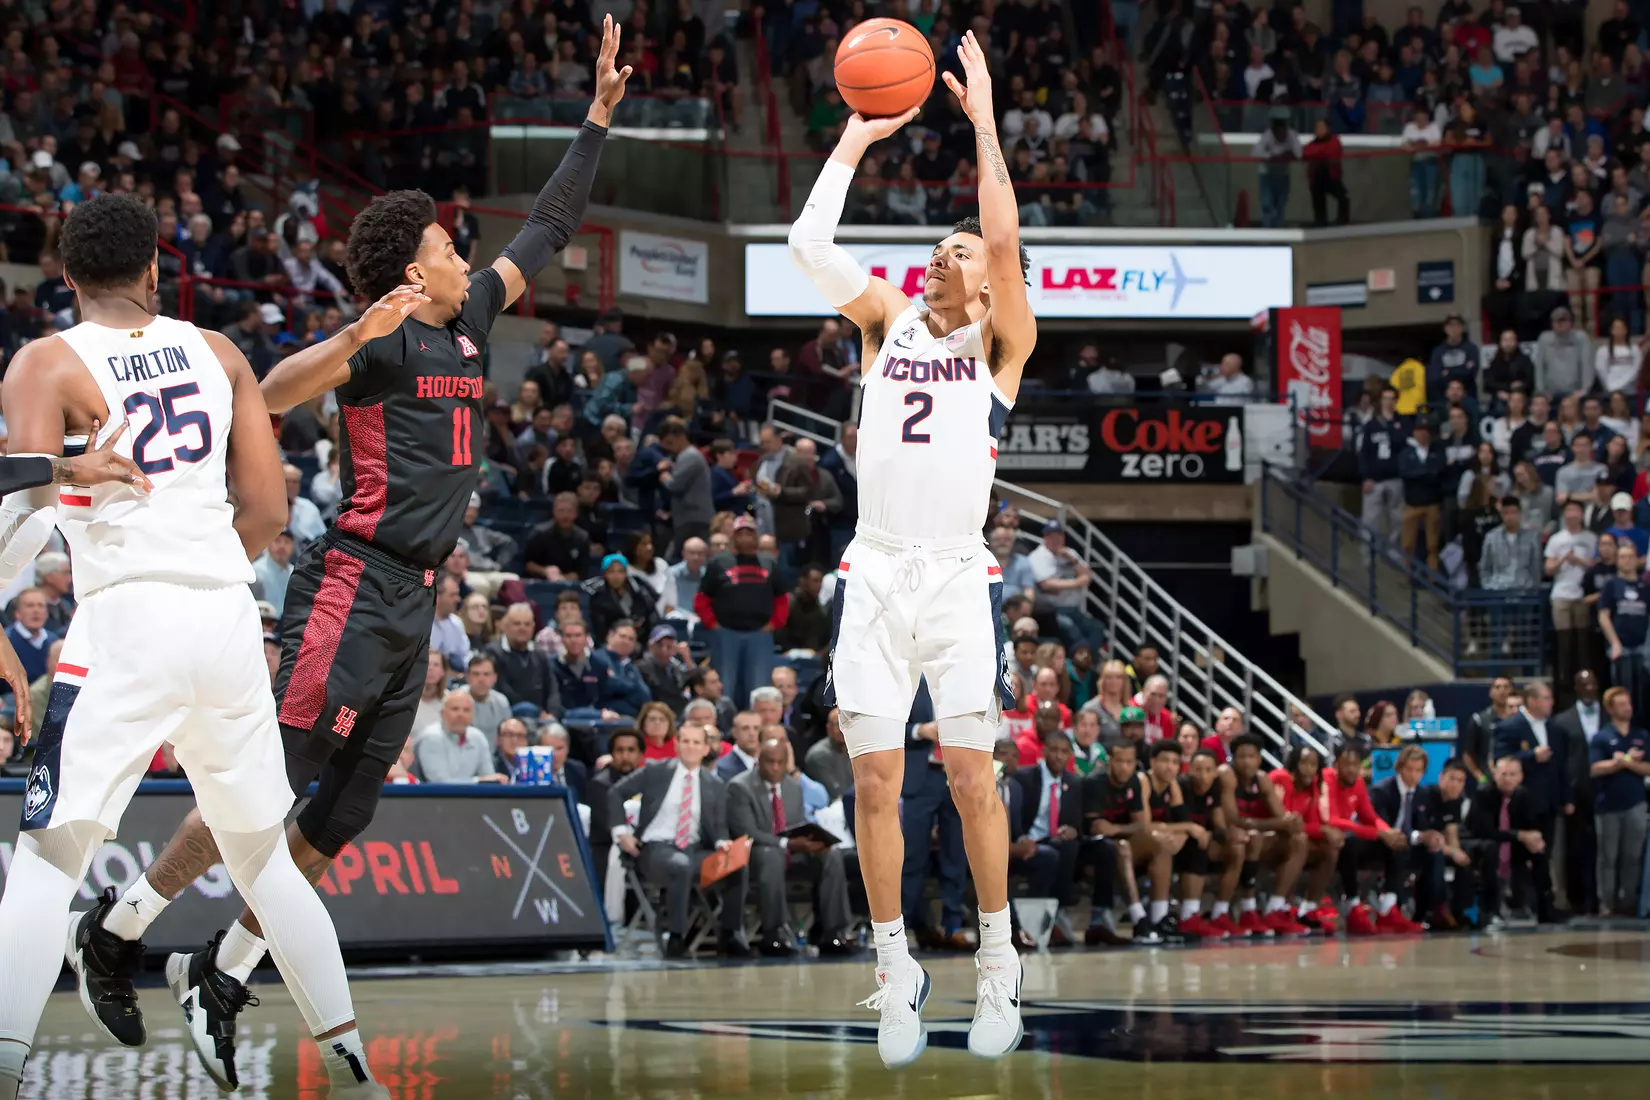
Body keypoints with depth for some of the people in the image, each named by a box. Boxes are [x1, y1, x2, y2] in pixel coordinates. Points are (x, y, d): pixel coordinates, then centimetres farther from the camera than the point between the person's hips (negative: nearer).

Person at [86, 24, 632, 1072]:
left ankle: (226, 970, 9)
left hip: (414, 599, 9)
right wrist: (358, 336, -36)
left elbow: (548, 232, 24)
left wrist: (600, 114, 22)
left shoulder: (469, 324, 15)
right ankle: (119, 933, -5)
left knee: (344, 811, 6)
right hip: (354, 584, -9)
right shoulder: (385, 338, -9)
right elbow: (272, 394, -22)